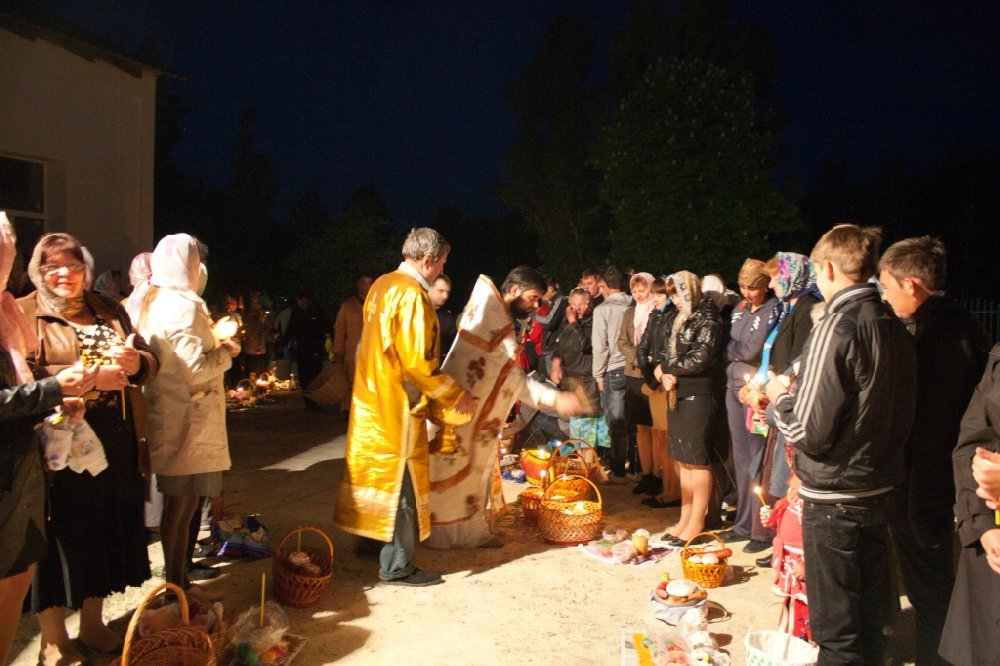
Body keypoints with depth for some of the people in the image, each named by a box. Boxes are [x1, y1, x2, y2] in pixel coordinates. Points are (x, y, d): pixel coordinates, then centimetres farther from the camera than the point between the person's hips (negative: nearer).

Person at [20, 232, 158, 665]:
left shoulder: (108, 311, 12)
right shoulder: (24, 314, -3)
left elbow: (151, 362, 10)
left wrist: (135, 362, -13)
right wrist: (91, 377, -23)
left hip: (115, 443, 5)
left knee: (105, 528, 14)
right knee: (60, 535, 6)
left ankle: (92, 623, 34)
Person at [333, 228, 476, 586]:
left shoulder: (382, 285, 7)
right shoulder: (413, 297, -21)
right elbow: (419, 363, -24)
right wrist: (456, 396, -13)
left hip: (371, 398, 9)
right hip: (398, 406, -9)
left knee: (376, 473, 20)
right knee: (403, 482, 1)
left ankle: (371, 538, 34)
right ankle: (396, 566, 10)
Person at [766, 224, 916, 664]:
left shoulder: (836, 328, -20)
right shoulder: (894, 326, 3)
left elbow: (810, 433, -22)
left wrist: (780, 398, -2)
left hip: (835, 495, -8)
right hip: (880, 487, 8)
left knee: (836, 630, 6)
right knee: (870, 616, 22)